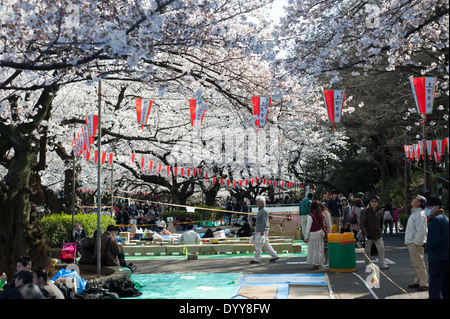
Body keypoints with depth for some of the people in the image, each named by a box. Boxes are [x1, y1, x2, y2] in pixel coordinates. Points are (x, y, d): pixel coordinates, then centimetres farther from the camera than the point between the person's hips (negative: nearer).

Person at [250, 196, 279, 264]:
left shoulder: (264, 211, -15)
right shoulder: (260, 210, 15)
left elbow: (264, 221, -20)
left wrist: (262, 231, -23)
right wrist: (256, 228, 23)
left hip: (263, 231, -10)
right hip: (259, 231, 10)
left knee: (258, 245, -6)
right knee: (266, 244, 12)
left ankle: (256, 259, -1)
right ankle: (274, 256, 16)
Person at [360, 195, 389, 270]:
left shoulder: (379, 212, 3)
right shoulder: (366, 211, -9)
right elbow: (362, 224, -10)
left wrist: (380, 231, 13)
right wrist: (364, 234, -17)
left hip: (378, 234, 3)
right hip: (369, 235, -3)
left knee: (381, 248, -7)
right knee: (367, 250, 8)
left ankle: (382, 264, 0)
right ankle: (367, 264, 25)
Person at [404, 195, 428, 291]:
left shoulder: (420, 214, -16)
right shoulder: (414, 213, 16)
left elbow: (421, 231, -22)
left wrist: (416, 243, -21)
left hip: (416, 244, -10)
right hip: (411, 243, 10)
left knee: (419, 265, -5)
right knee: (414, 264, 17)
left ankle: (424, 284, 1)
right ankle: (417, 282, 26)